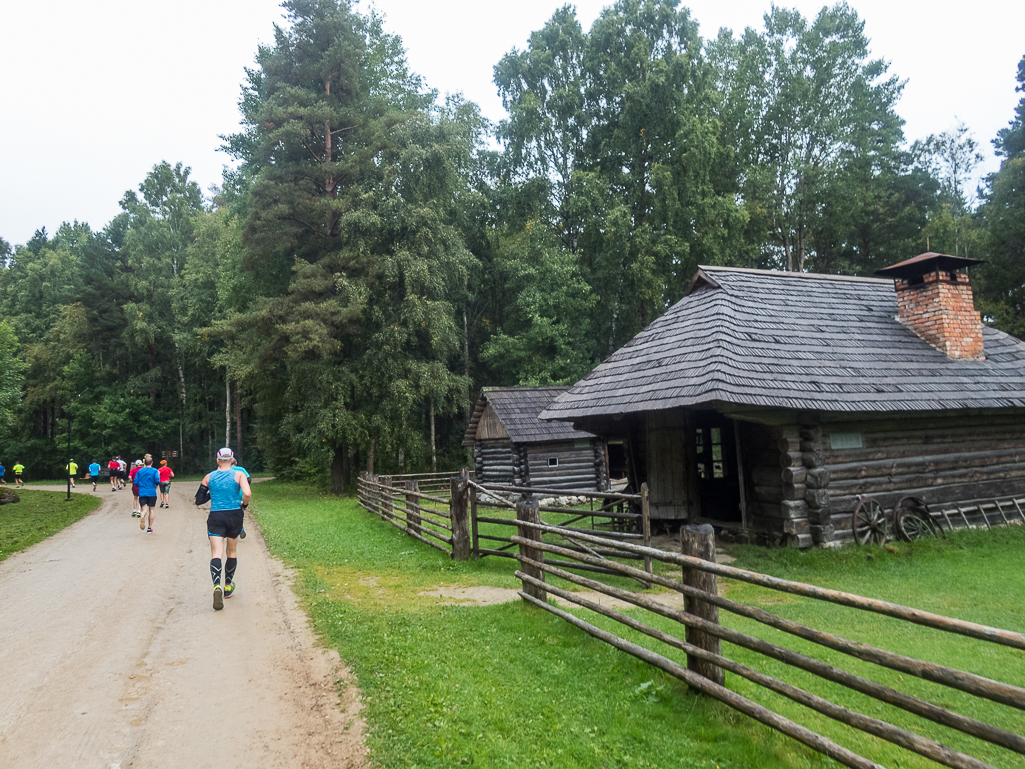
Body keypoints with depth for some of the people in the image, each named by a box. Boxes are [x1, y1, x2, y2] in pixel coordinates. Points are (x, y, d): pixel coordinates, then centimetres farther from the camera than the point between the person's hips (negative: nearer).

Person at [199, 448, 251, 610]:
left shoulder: (209, 477, 3)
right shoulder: (239, 474, -4)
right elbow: (247, 494, -18)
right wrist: (244, 505, 2)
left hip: (215, 517, 0)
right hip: (234, 516, 0)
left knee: (216, 553, -6)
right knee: (232, 551, 18)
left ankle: (217, 587, -28)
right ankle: (228, 587, 30)